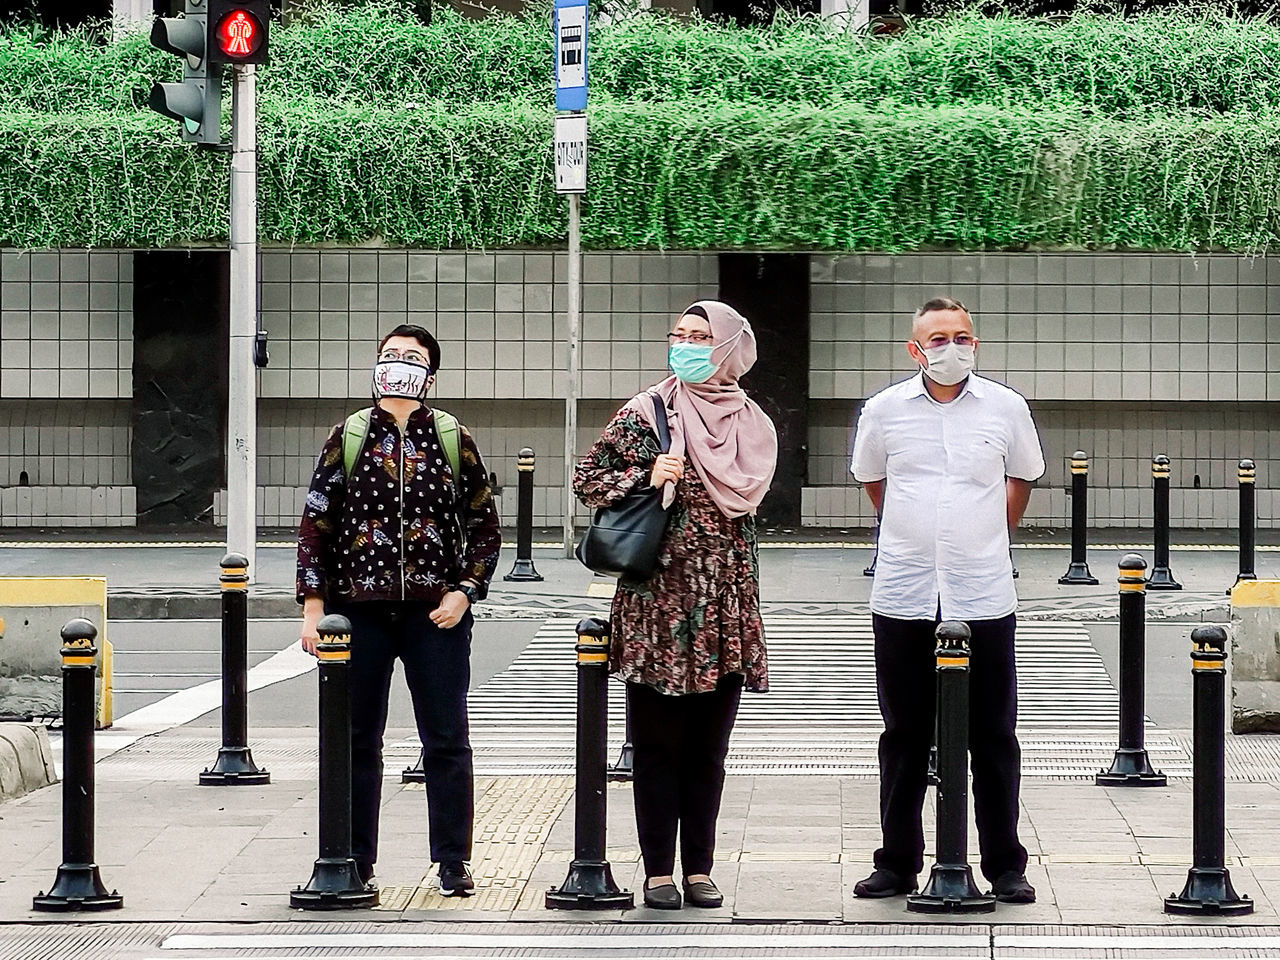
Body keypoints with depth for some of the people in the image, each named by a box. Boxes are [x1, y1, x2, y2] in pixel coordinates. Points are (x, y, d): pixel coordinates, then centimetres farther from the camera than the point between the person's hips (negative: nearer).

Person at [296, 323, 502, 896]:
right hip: (361, 611, 1)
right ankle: (354, 859, 14)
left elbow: (484, 527, 8)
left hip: (436, 613, -1)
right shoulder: (348, 439, 5)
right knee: (356, 739, 6)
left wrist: (464, 591, -5)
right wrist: (313, 605, -1)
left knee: (446, 740, 0)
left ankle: (453, 862, 6)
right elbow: (316, 524, 5)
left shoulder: (454, 440, 5)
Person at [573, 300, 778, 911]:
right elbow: (588, 479, 0)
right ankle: (659, 872, 6)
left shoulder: (751, 424, 10)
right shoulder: (646, 414, -1)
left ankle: (699, 870, 14)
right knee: (658, 745, 1)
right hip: (657, 603, -4)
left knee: (708, 748, 8)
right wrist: (648, 479, -15)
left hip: (725, 609, 4)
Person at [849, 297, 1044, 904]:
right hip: (903, 597, 0)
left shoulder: (1006, 408, 2)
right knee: (904, 738, 7)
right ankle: (898, 863, 14)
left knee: (994, 738, 2)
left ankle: (1004, 865, 9)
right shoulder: (884, 410, 2)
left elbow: (1023, 477, 20)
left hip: (984, 598, 0)